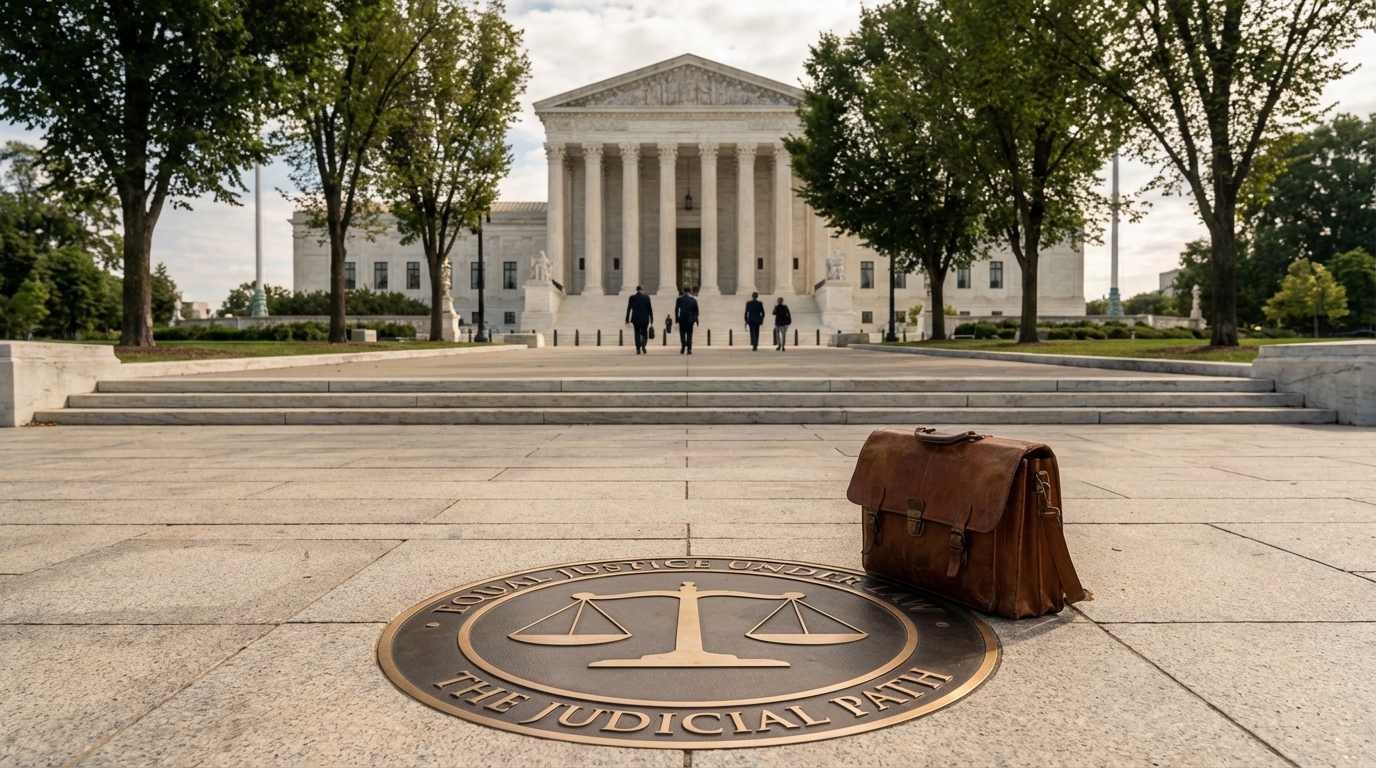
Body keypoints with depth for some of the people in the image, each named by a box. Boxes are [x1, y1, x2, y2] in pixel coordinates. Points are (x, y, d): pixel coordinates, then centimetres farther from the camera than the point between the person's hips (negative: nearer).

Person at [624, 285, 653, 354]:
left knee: (637, 334, 10)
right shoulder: (646, 297, -4)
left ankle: (638, 349, 3)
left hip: (635, 319, 1)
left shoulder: (632, 297, -1)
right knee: (644, 333, 8)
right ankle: (643, 345, -18)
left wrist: (627, 320, 4)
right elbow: (649, 309, -3)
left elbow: (629, 309, 0)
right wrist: (651, 319, 5)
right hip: (644, 319, -1)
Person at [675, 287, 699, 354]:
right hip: (690, 320, 1)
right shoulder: (693, 300, 5)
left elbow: (676, 310, -2)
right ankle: (689, 349, -3)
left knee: (682, 334, 4)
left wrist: (677, 319, 2)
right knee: (689, 335, 4)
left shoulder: (680, 299, 1)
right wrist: (696, 320, 12)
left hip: (682, 319, -1)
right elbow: (696, 311, 6)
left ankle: (683, 346, -14)